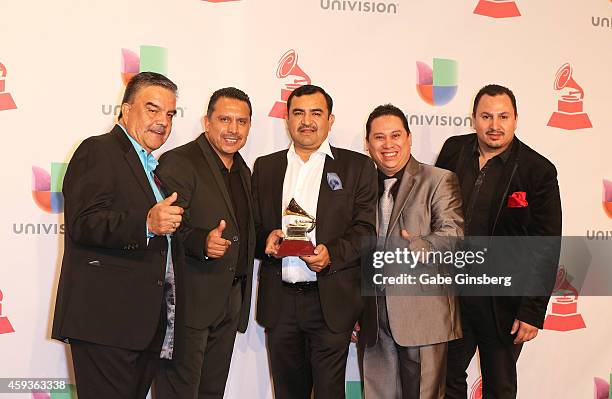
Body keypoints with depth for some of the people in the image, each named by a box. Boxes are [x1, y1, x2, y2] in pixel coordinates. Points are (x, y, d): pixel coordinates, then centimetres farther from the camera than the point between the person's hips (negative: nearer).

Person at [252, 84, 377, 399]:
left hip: (331, 301, -3)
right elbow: (253, 226, 14)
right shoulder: (265, 167, 14)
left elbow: (365, 229, -1)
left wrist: (332, 253, -18)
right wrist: (266, 239, -9)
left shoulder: (357, 166, 5)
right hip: (279, 302, 3)